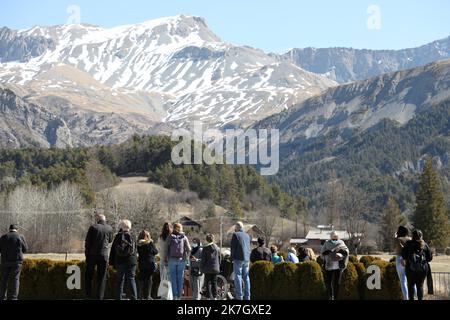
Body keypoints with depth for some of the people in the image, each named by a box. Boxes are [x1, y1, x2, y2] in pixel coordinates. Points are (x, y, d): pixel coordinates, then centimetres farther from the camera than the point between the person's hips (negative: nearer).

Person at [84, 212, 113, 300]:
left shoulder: (93, 227, -6)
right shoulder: (109, 228, 1)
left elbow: (87, 242, -5)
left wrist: (87, 253, 4)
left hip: (92, 255, -2)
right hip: (103, 255, 2)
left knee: (88, 275, 11)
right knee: (102, 277, 7)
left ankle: (88, 295, 8)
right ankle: (99, 297, 3)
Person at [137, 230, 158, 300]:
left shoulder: (138, 244, 0)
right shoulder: (150, 243, -7)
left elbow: (137, 254, 2)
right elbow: (156, 252, 1)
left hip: (141, 264, 3)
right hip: (150, 263, -3)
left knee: (142, 279, 9)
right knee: (149, 279, 3)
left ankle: (142, 296, 8)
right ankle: (147, 296, 0)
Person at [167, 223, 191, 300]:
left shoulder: (170, 237, -1)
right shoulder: (184, 237, 1)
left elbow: (167, 249, -4)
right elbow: (189, 249, -3)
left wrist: (167, 258, 3)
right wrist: (186, 257, 8)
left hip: (172, 259, -1)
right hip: (181, 260, 1)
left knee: (173, 278, 4)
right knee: (180, 278, 7)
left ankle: (175, 295, -2)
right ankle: (179, 295, 8)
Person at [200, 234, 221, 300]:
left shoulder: (205, 248, -8)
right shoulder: (217, 248, 5)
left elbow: (203, 259, -7)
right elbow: (219, 259, 11)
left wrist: (201, 268, 1)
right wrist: (218, 267, 19)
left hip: (208, 269, -4)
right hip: (215, 269, 4)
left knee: (208, 283, 2)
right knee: (214, 283, 9)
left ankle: (210, 296, -3)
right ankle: (215, 296, 10)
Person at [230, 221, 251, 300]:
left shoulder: (235, 235, -6)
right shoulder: (247, 235, 15)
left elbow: (233, 247, -7)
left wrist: (232, 258, -1)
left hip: (238, 258, -6)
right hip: (247, 259, 6)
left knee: (238, 277, -4)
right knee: (246, 277, 9)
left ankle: (239, 296, -8)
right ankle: (247, 296, 9)